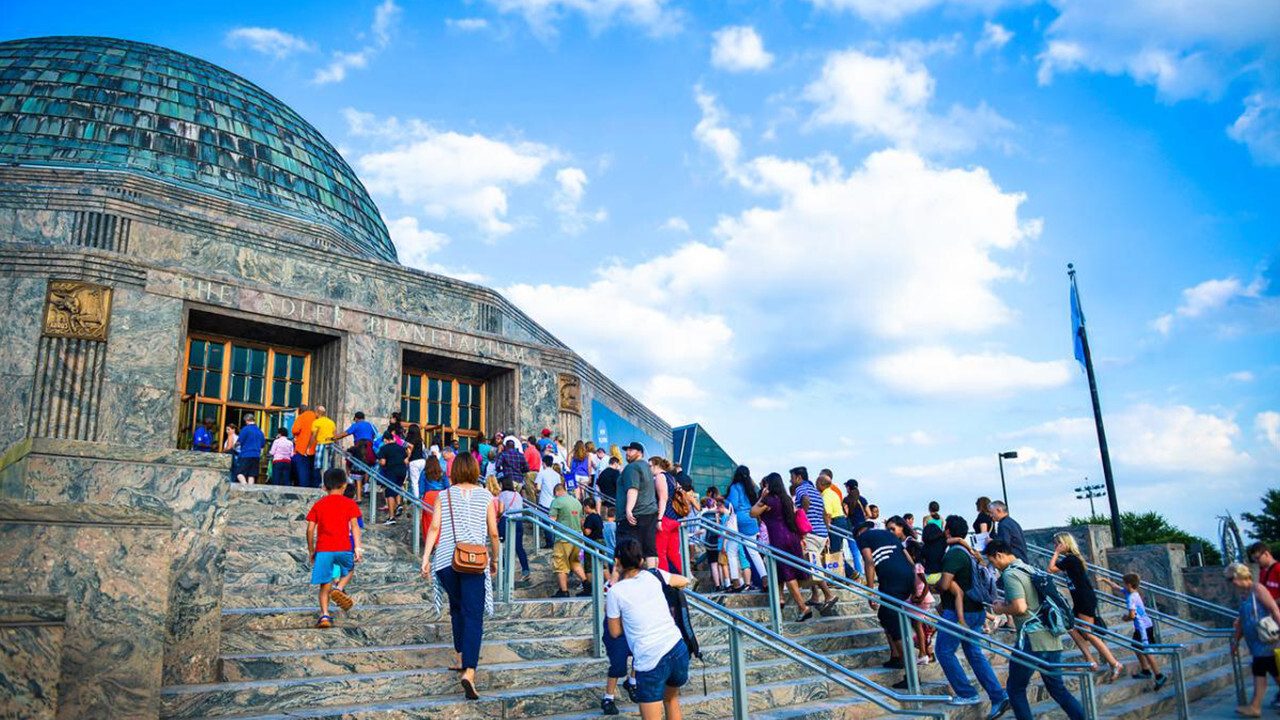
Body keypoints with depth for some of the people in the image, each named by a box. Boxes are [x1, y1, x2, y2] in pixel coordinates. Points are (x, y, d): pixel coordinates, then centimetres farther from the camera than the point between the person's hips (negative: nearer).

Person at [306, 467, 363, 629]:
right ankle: (339, 588, -3)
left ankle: (324, 614, -7)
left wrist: (311, 551, 15)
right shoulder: (349, 503, 6)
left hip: (323, 549, 1)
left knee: (325, 585, 7)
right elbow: (354, 526, -3)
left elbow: (310, 529, 7)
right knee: (348, 570, 25)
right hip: (344, 548, -1)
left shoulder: (318, 505, 11)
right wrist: (357, 547, -5)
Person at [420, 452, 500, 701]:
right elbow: (493, 533, 6)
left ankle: (461, 658, 32)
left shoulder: (444, 495, 7)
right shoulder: (485, 496, 5)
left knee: (457, 607, 24)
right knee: (473, 616, -4)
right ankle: (469, 671, -19)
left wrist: (425, 558, -2)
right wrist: (495, 559, 19)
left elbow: (434, 528, -2)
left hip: (446, 559, 2)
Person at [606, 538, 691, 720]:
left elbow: (615, 632, 6)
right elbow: (684, 581, 24)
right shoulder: (654, 576, 5)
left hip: (650, 662, -5)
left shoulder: (616, 591, -5)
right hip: (678, 650, 5)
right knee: (671, 698, 31)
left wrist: (609, 611, 22)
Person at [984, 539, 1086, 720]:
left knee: (1015, 689, 5)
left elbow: (1020, 607, -22)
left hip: (1032, 640, -9)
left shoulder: (1010, 574, -12)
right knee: (1057, 688, 17)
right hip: (1052, 639, 9)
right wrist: (1006, 605, 20)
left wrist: (1002, 609, -3)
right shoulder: (1029, 569, 15)